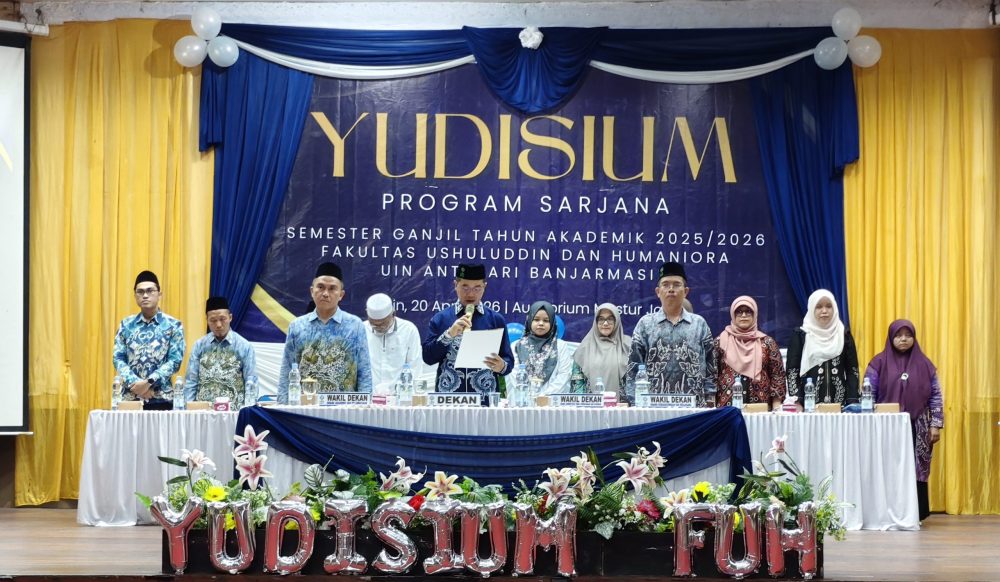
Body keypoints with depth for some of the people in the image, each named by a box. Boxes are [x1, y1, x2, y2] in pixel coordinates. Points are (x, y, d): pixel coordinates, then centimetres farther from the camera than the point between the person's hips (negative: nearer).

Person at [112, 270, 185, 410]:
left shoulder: (173, 325, 3)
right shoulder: (126, 325, 10)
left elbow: (175, 360, -5)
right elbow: (118, 358, 4)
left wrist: (149, 382, -16)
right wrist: (135, 383, -12)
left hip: (161, 399, -2)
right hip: (130, 398, 2)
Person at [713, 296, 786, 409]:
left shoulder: (767, 342, 5)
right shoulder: (721, 341, 5)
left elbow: (777, 375, 5)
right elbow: (712, 374, 4)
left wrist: (776, 407, -3)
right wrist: (712, 408, -1)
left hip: (761, 407, 0)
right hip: (727, 406, 0)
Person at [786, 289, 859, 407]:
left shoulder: (844, 335, 9)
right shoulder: (800, 335, 2)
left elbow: (852, 370, 8)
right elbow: (792, 370, -1)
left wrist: (852, 402, -3)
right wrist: (797, 402, -11)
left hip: (839, 403, 2)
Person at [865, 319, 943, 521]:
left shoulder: (924, 364, 8)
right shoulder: (879, 363, 3)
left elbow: (935, 396, 8)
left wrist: (935, 424, 0)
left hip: (917, 429, 1)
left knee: (916, 471, 1)